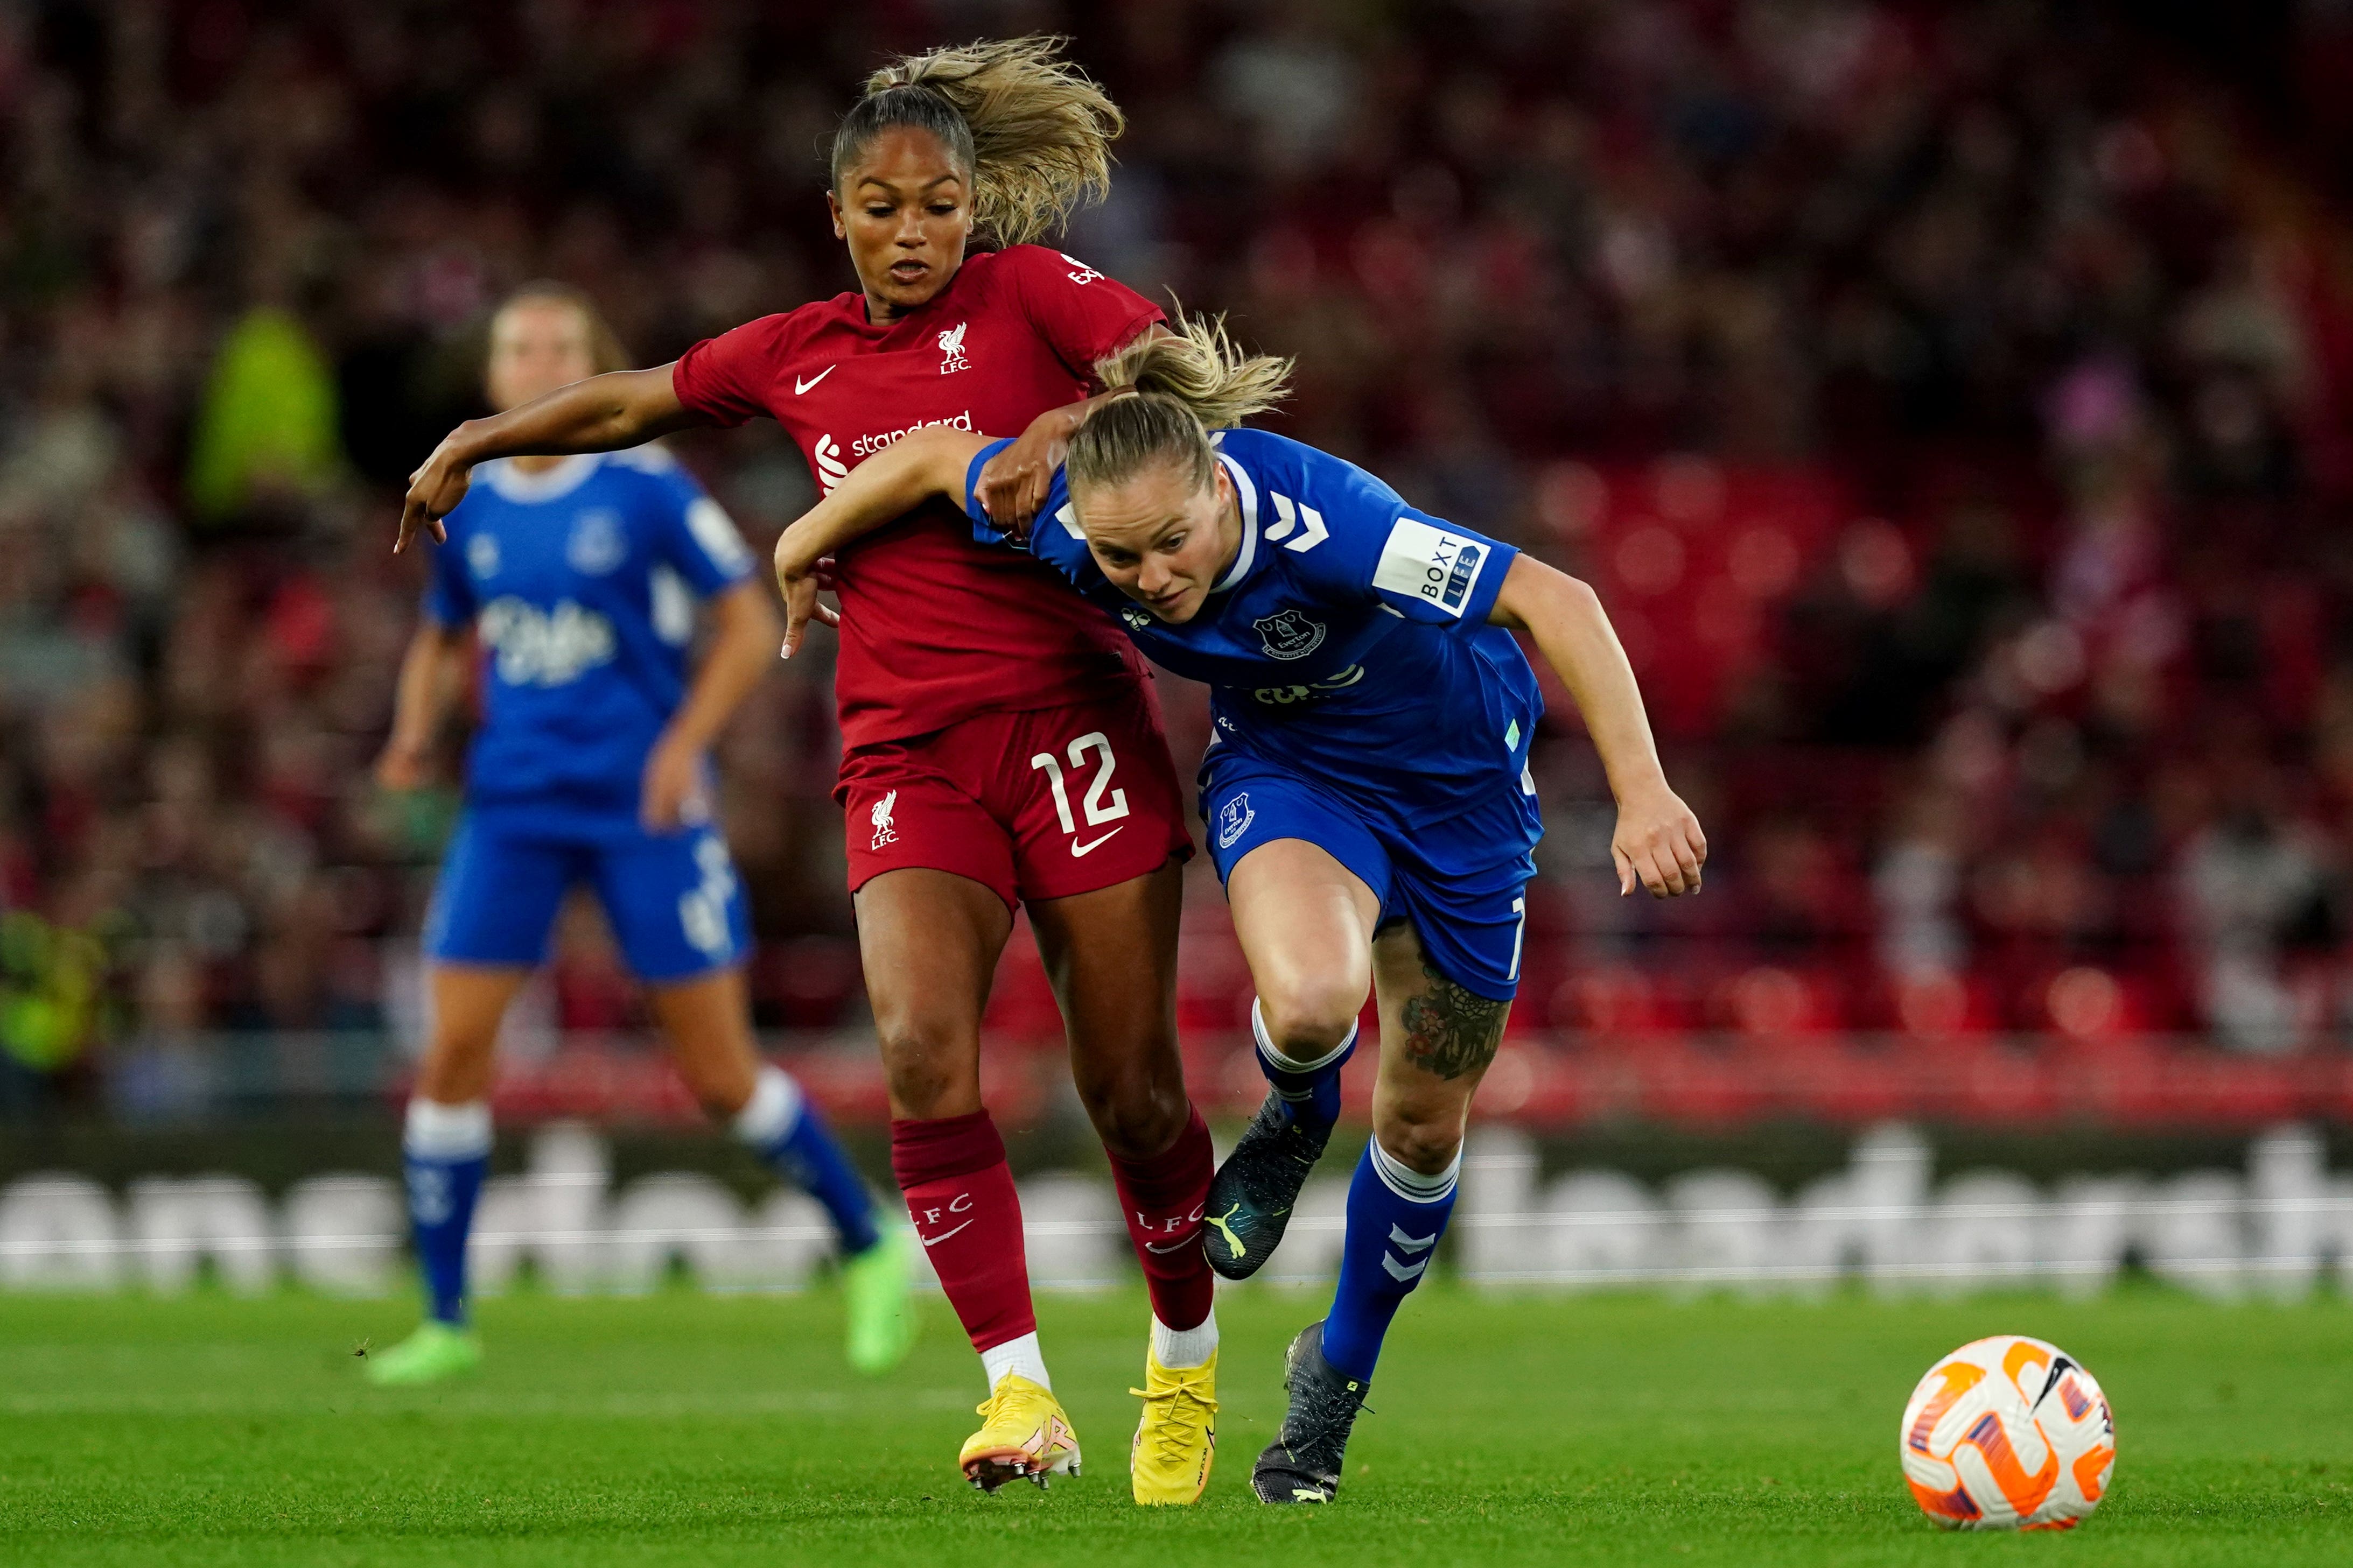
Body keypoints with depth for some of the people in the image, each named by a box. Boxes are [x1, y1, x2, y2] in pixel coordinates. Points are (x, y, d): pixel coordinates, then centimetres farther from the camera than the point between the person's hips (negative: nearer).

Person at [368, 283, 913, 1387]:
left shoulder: (646, 488, -7)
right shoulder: (469, 507, 6)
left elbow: (750, 623, -3)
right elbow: (442, 639, 21)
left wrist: (684, 746, -15)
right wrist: (417, 731, 2)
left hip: (646, 808, -4)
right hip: (512, 811, 4)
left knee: (722, 1077, -1)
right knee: (452, 1056, -7)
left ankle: (871, 1251, 21)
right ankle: (444, 1321, 4)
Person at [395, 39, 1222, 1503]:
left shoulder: (1031, 291, 4)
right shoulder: (800, 357, 15)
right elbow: (637, 401, 31)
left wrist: (1068, 423, -22)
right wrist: (478, 440, 37)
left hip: (1073, 719, -3)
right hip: (908, 757, 3)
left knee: (1132, 1088, -1)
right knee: (923, 1055, -20)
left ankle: (1187, 1357, 24)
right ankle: (1022, 1395, -17)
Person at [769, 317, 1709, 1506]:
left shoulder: (1320, 519, -39)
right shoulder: (1071, 528, -26)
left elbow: (1555, 601, -37)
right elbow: (932, 456, -6)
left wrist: (1642, 795, -42)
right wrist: (805, 549, 9)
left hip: (1456, 779, -1)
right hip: (1282, 764, 2)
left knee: (1424, 1119, 9)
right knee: (1310, 1000, -33)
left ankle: (1340, 1371, 36)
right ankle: (1295, 1120, 5)